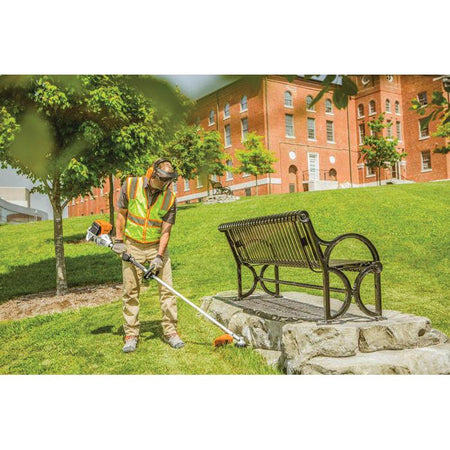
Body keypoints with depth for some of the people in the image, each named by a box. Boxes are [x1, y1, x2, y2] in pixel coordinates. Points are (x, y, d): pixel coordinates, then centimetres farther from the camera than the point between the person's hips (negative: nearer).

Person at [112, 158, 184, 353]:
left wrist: (159, 256, -17)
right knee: (130, 292, 3)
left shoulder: (170, 198, -8)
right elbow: (122, 214, 4)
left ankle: (170, 331, 9)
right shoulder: (131, 185, -7)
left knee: (167, 289, -3)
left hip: (157, 247, 0)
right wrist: (119, 240, 0)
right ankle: (131, 335, 13)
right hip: (132, 247, 0)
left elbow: (166, 231, -8)